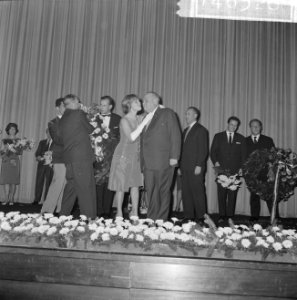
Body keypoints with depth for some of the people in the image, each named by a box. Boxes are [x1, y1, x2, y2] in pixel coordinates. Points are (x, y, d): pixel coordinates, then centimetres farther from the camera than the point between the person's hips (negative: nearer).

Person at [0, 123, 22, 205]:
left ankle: (11, 199, -1)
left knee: (13, 181, -5)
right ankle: (7, 199, -3)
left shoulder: (18, 140, 10)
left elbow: (20, 152, 3)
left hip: (15, 162, -1)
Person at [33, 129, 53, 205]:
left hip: (50, 165, -3)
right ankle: (36, 200, 1)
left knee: (48, 183, -5)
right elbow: (37, 153, 13)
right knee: (39, 182, -2)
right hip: (41, 164, 3)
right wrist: (40, 158, -8)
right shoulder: (42, 142, 18)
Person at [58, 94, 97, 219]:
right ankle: (88, 217, -8)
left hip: (68, 158, 8)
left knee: (71, 187, 16)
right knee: (86, 188, -7)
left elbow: (61, 136, 19)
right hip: (82, 156, -8)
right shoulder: (79, 114, -3)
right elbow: (90, 130, 6)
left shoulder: (62, 120, 17)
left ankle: (63, 214, 21)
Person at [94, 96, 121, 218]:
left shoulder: (118, 119, 6)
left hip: (111, 156, -1)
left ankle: (107, 211, 9)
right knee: (98, 184, -1)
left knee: (109, 184, 1)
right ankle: (98, 211, 5)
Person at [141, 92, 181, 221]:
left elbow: (176, 136, -3)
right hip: (148, 162, 6)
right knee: (151, 193, 5)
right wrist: (143, 161, 11)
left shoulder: (168, 114, 3)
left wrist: (174, 157, -11)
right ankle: (151, 220, 10)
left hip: (163, 161, -6)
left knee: (163, 192, -2)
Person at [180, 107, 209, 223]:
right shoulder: (185, 130, 21)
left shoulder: (201, 130, -1)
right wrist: (180, 166, 14)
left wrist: (199, 165, -15)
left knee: (198, 192, -4)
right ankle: (188, 216, 11)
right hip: (185, 168, 7)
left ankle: (200, 217, 2)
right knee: (186, 193, 5)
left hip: (196, 168, -7)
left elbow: (203, 150, -8)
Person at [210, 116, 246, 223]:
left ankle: (230, 217, 2)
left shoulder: (241, 138, 15)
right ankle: (222, 216, -1)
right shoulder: (218, 136, 13)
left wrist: (241, 168, 2)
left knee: (232, 194, -3)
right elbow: (213, 151, 8)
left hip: (235, 170, 1)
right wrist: (215, 162, -8)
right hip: (221, 170, -1)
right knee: (221, 194, -5)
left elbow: (243, 154, 13)